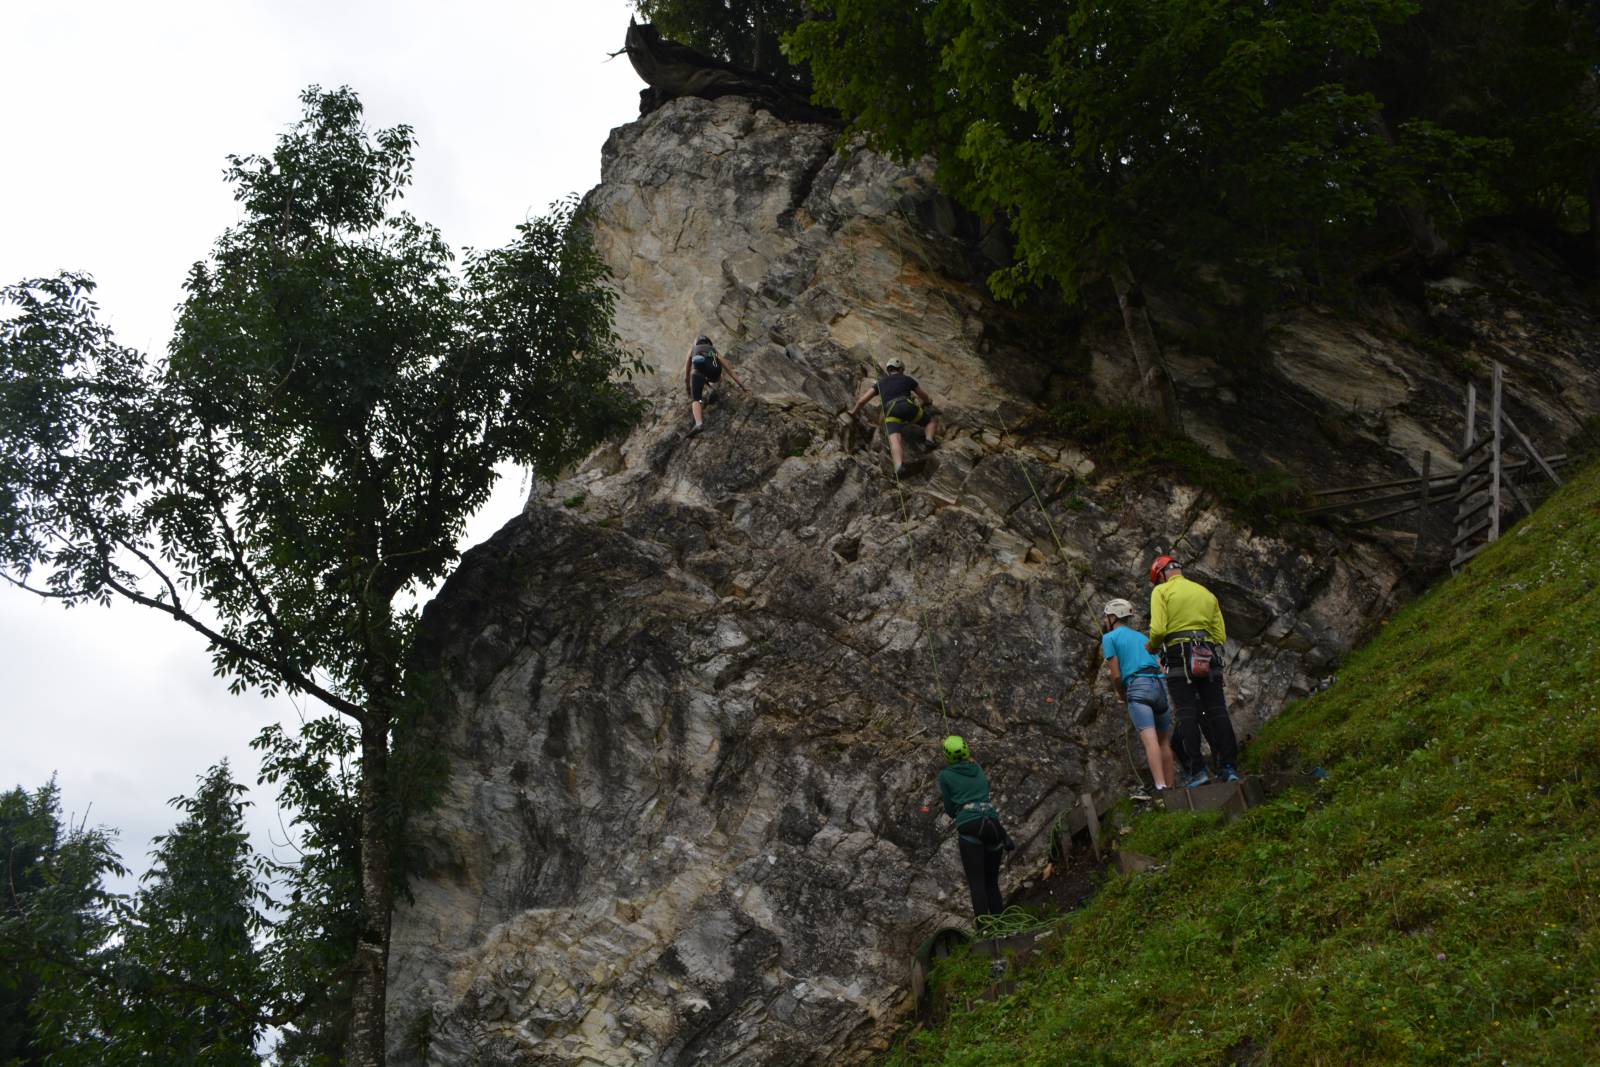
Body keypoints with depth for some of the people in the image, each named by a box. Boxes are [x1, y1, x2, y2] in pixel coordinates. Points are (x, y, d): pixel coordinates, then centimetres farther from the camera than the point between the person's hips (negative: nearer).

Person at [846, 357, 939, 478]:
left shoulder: (881, 382, 34)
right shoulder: (907, 379, 33)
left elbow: (862, 400, 29)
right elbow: (926, 397, 46)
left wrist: (853, 412, 48)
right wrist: (927, 402, 71)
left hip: (891, 411, 0)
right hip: (908, 406, 0)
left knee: (895, 439, -24)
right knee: (932, 421, 24)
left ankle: (899, 466, -51)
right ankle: (929, 440, -6)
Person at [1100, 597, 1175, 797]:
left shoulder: (1109, 638, 10)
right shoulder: (1142, 637, 29)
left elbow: (1116, 676, 4)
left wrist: (1123, 697, 20)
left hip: (1138, 686, -6)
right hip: (1162, 686, 6)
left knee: (1150, 739, -18)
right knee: (1164, 742, 12)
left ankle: (1161, 788, -30)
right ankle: (1170, 788, 6)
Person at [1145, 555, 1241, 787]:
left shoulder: (1161, 591, 3)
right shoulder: (1206, 593, 20)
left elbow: (1158, 629, -10)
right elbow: (1221, 635, 16)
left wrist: (1151, 645, 9)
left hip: (1179, 657, -5)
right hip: (1209, 657, 5)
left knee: (1187, 714, -6)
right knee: (1217, 711, 3)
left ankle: (1197, 770, -11)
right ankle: (1228, 767, -1)